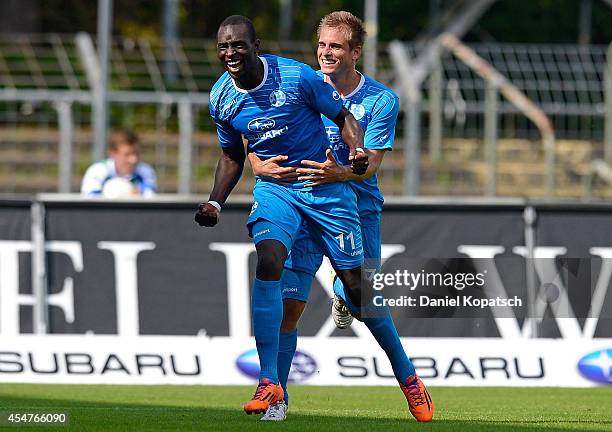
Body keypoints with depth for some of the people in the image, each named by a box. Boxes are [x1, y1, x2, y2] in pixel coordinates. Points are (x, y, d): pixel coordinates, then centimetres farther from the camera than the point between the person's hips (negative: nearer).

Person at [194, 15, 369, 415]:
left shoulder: (297, 77, -17)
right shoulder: (221, 99, -4)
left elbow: (343, 116, -5)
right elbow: (232, 156, 12)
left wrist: (357, 149, -25)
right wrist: (215, 203, -1)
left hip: (326, 186, -2)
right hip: (273, 188, 2)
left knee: (355, 284, 1)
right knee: (268, 263, -25)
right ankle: (270, 383, -25)